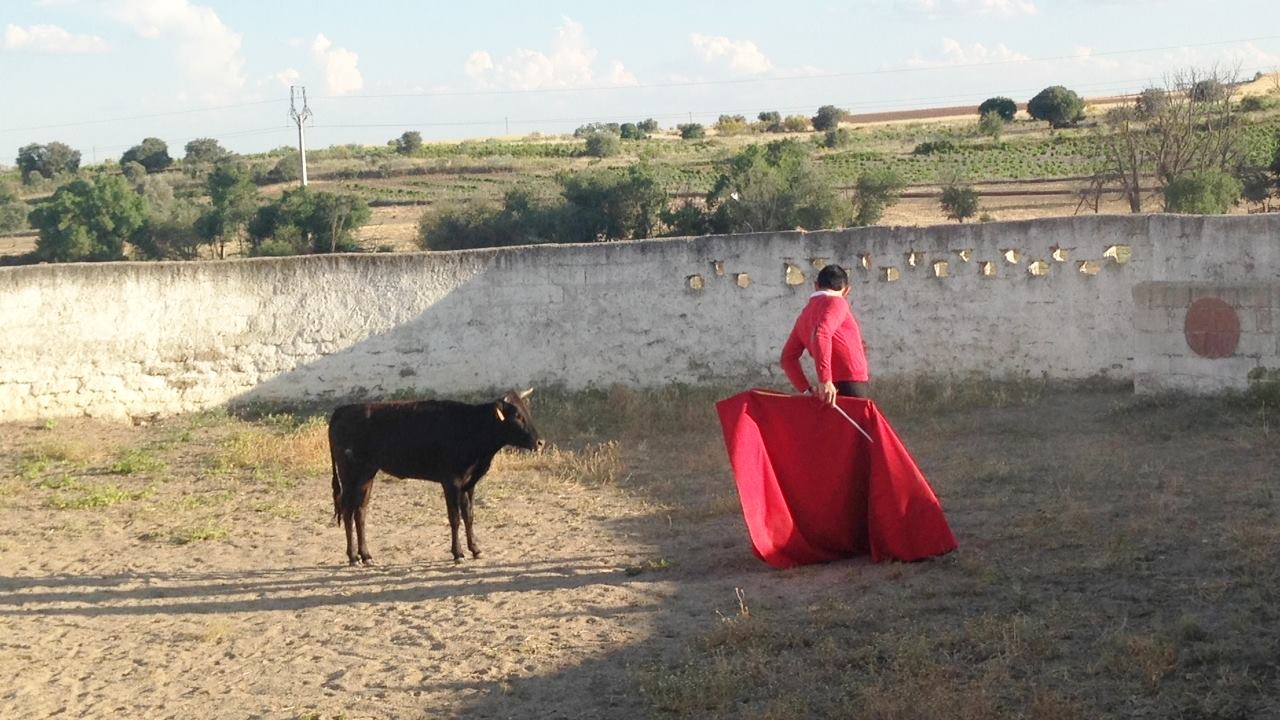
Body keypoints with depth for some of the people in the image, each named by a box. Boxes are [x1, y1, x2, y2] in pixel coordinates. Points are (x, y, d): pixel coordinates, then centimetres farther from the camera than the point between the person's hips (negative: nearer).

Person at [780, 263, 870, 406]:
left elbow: (788, 357, 18)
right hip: (852, 385, -7)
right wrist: (825, 380, -27)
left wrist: (807, 389, 10)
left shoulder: (804, 316, 20)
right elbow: (821, 335, -21)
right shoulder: (835, 303, -2)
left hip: (833, 389, 7)